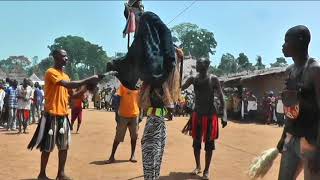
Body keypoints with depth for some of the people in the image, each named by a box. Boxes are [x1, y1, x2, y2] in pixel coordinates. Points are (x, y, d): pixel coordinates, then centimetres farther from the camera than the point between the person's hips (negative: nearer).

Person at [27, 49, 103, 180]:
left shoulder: (65, 76, 16)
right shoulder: (51, 72, -10)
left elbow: (69, 96, 16)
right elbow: (68, 85, -25)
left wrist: (84, 89, 1)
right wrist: (88, 80, -24)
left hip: (64, 115, 8)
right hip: (52, 115, -8)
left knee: (64, 146, 10)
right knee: (48, 147, 2)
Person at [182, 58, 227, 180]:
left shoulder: (213, 79, -6)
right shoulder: (193, 79, 2)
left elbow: (221, 98, -5)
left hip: (210, 115, -3)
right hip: (197, 114, 3)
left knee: (209, 143, 1)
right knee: (196, 142, 10)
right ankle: (198, 166, 28)